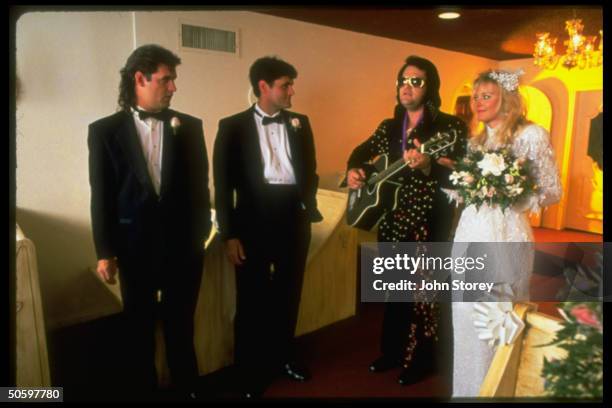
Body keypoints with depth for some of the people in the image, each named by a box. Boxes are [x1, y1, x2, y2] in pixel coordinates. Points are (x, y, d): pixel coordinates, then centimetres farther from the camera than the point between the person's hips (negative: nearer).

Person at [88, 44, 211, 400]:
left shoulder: (190, 127, 2)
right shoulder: (105, 130, -2)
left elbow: (199, 186, 4)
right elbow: (102, 196, -2)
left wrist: (200, 234, 2)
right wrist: (105, 252, -2)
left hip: (184, 245, 1)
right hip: (135, 247, 0)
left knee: (181, 326, 15)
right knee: (139, 329, 16)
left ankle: (188, 388, 34)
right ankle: (143, 387, 36)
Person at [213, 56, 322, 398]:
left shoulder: (300, 123, 9)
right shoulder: (233, 126, -3)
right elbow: (223, 184, -5)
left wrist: (309, 204, 0)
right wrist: (230, 234, -8)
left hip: (293, 220, 4)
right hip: (254, 222, -3)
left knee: (289, 294, 17)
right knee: (252, 300, 8)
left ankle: (285, 355, 39)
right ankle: (251, 373, 27)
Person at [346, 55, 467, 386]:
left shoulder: (448, 126, -9)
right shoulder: (389, 127, 9)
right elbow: (362, 150, 22)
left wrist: (427, 166, -35)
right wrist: (353, 170, 1)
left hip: (428, 222, -6)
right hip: (391, 219, 6)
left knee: (424, 290, 4)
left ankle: (421, 360, 24)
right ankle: (392, 352, 35)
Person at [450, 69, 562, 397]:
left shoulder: (532, 135, -5)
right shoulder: (476, 141, 13)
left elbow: (552, 192, -4)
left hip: (505, 235, -6)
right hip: (470, 234, 6)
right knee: (466, 318, 11)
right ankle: (468, 388, 30)